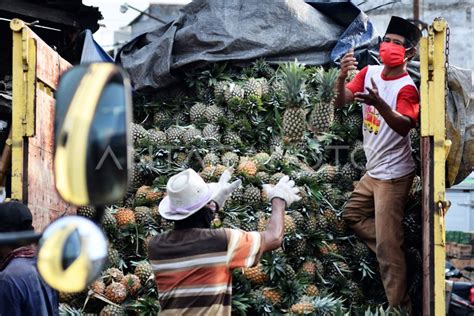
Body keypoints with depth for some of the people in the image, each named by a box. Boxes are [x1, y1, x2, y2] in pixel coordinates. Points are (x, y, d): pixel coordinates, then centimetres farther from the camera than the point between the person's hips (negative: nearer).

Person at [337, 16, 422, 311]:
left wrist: (378, 103, -51)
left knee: (387, 245, -7)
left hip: (393, 175, -8)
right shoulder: (370, 72, 2)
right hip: (373, 170, 8)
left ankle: (399, 306, 2)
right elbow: (340, 101, -4)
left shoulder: (407, 87, -19)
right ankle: (397, 253, 25)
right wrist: (342, 76, -24)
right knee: (352, 215, 23)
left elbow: (404, 127, -34)